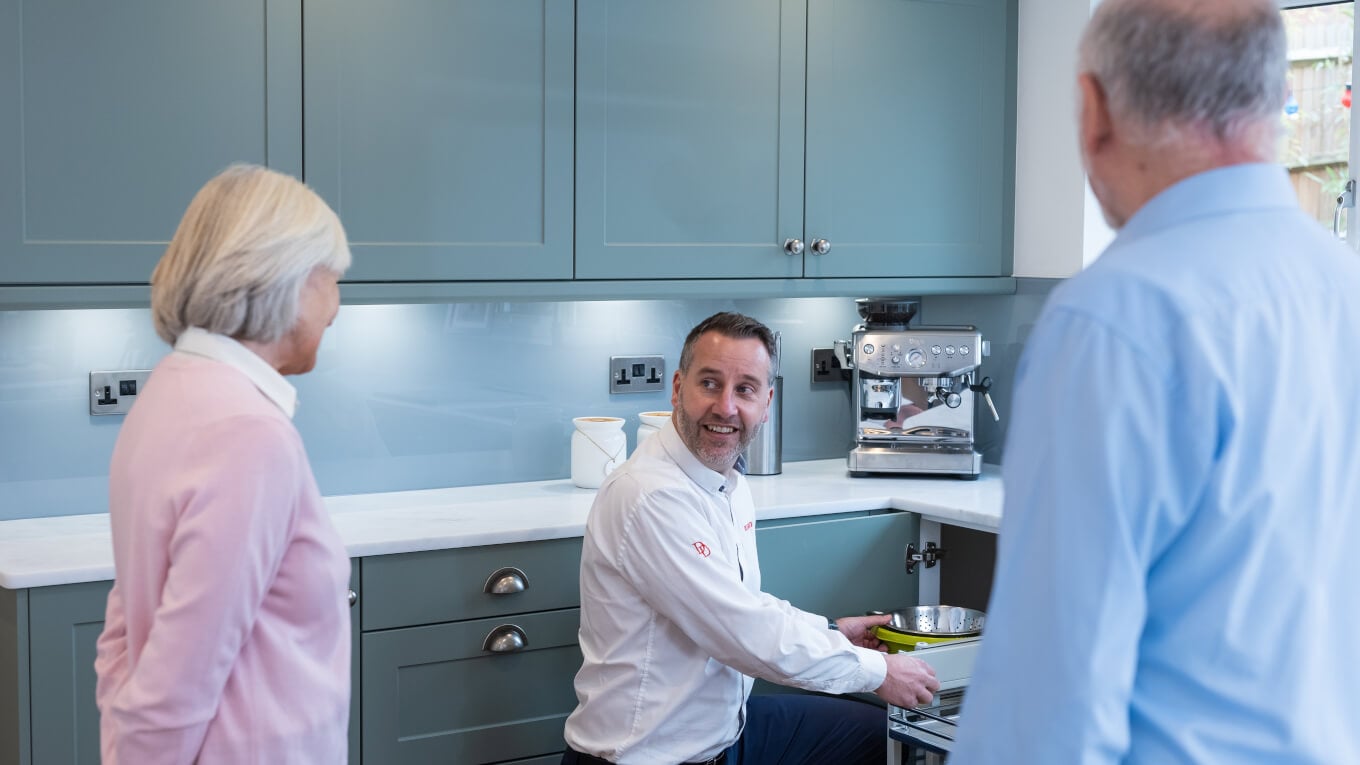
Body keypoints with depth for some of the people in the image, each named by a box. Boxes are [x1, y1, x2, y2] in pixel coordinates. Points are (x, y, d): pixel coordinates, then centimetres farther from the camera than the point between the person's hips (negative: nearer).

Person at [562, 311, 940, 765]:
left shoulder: (731, 484, 7)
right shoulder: (650, 496, -25)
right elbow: (749, 633, -25)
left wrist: (830, 632, 6)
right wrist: (877, 671, -15)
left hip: (726, 723, 10)